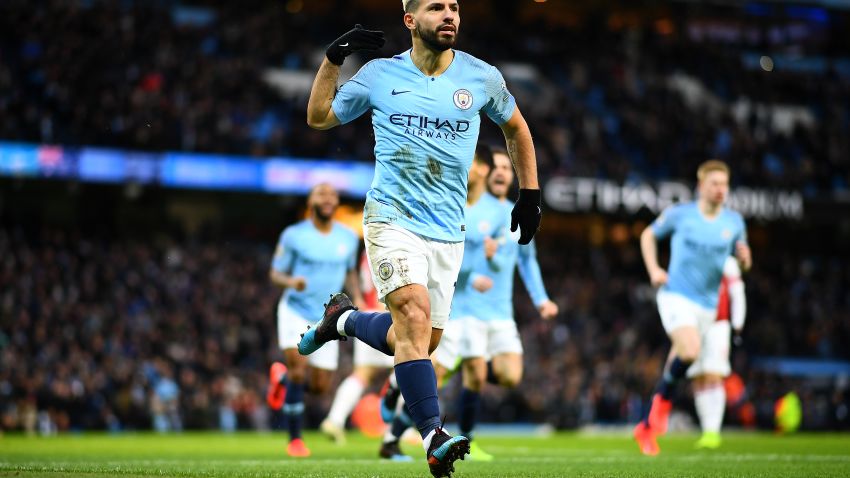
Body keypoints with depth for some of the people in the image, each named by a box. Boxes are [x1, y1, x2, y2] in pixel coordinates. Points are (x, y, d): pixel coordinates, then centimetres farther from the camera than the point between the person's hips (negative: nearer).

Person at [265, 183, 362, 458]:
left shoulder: (349, 238, 5)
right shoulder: (294, 235, -6)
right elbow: (275, 273, -3)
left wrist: (358, 299, 1)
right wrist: (290, 281, -25)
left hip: (327, 318, 4)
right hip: (295, 311, -4)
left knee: (320, 386, 3)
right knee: (298, 370, -21)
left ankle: (282, 377, 37)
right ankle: (294, 440, -5)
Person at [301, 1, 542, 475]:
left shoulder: (482, 77, 4)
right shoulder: (380, 75, 2)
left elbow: (516, 128, 22)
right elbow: (319, 118, 12)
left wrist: (530, 194, 18)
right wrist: (334, 59, -1)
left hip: (447, 232, 3)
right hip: (392, 219, -3)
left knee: (417, 343, 4)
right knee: (415, 311, -25)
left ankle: (344, 318, 33)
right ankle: (433, 437, -28)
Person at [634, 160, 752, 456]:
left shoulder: (734, 222, 6)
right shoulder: (679, 215, 0)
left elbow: (742, 264, 17)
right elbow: (648, 235, 15)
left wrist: (744, 258, -8)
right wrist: (653, 270, 1)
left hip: (713, 307, 4)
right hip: (678, 297, -4)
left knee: (711, 375, 1)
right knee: (691, 350, -30)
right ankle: (664, 396, -5)